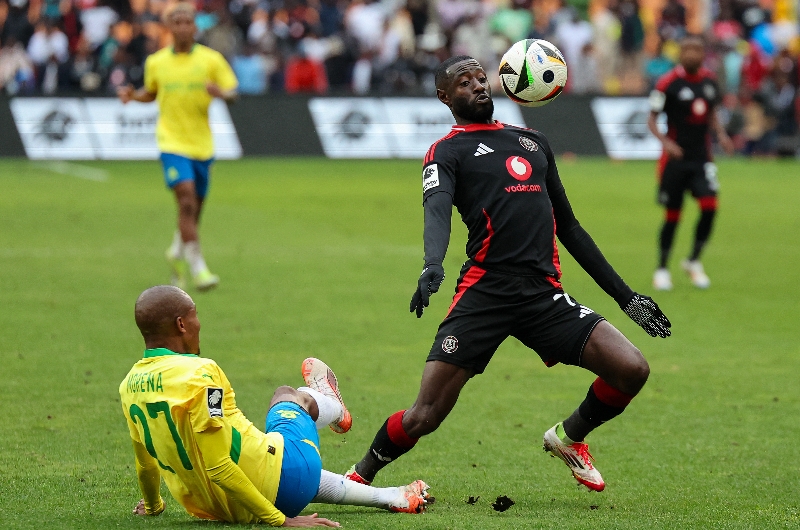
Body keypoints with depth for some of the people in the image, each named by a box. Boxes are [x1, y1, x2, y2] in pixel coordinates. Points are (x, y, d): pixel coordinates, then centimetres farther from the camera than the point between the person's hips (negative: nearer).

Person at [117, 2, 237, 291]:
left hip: (202, 144, 2)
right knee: (186, 197, -20)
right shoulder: (155, 62, 5)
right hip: (172, 140, -2)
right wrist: (133, 95, 0)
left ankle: (177, 251, 39)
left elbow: (233, 92, 0)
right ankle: (197, 267, -19)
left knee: (194, 207, 10)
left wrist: (221, 93, -22)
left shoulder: (211, 59, 1)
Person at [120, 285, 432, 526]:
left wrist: (152, 506, 34)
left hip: (209, 508, 6)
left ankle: (387, 496, 51)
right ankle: (330, 407, 60)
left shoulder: (129, 386, -3)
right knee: (289, 397, 25)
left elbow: (145, 463, 13)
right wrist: (280, 520, -24)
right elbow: (218, 466, -29)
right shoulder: (199, 374, -26)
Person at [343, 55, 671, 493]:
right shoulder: (447, 151, 6)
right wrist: (432, 266, -37)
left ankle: (569, 438, 17)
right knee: (426, 414, -12)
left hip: (545, 293, 4)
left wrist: (625, 296, 25)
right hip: (485, 290, -4)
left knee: (632, 370, -12)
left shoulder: (533, 142, 24)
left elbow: (568, 229, 28)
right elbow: (437, 210, -15)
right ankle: (358, 478, 14)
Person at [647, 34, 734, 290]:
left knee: (709, 207, -12)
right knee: (672, 214, 2)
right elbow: (652, 119, -6)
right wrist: (665, 141, -22)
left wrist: (721, 134, 4)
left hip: (702, 157, 4)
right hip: (675, 157, -4)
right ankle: (662, 268, 19)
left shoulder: (709, 81, 6)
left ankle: (694, 261, 8)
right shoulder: (668, 83, -9)